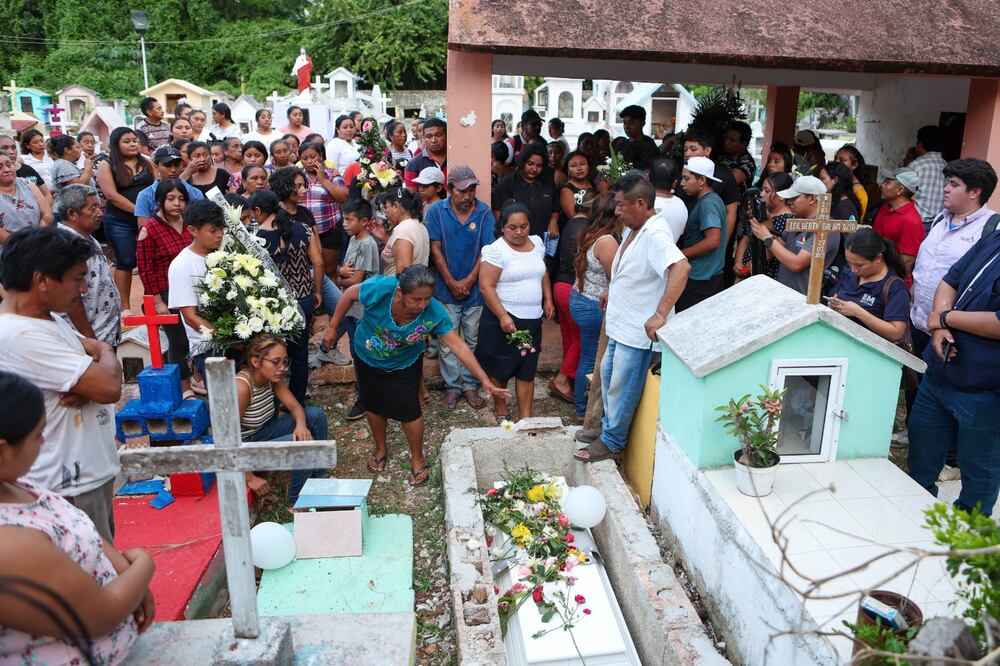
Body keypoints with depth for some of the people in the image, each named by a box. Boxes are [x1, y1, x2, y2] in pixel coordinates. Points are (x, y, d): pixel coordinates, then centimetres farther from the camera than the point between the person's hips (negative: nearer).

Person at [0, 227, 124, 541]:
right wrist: (105, 351, -5)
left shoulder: (48, 318, 7)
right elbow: (110, 386, -28)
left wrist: (86, 387, -12)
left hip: (92, 473, 9)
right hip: (70, 487, -9)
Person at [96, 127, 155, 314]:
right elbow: (112, 195, -10)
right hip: (120, 222, -3)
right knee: (126, 262, 2)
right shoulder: (107, 166, -1)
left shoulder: (146, 163, 11)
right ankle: (125, 306, 10)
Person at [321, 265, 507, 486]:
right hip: (367, 357, 1)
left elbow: (458, 346, -32)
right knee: (375, 405, 16)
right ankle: (381, 450, 43)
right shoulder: (381, 288, -37)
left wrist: (485, 381, -36)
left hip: (404, 364, -1)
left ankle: (417, 460, 25)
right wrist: (332, 327, -9)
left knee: (408, 410, -2)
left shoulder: (434, 313, -34)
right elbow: (350, 294, -18)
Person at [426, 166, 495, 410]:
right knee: (448, 341, 7)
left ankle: (470, 385, 22)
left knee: (473, 340, 10)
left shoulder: (484, 212, -5)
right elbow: (435, 250, -5)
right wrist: (451, 283, -9)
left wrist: (469, 281, -11)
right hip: (446, 288, 0)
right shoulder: (436, 211, -5)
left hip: (476, 288, 0)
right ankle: (452, 386, 19)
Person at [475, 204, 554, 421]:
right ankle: (501, 408, 29)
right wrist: (503, 316, -22)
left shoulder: (537, 242, 7)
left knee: (527, 369, 8)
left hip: (532, 319, 5)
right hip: (504, 318, -5)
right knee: (499, 367, 8)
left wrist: (548, 300, 13)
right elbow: (486, 287, -17)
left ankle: (525, 416, 16)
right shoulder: (496, 250, -13)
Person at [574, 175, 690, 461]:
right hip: (620, 323, 10)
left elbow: (681, 267, -41)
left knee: (622, 387, 5)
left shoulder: (655, 234, -26)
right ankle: (608, 427, 41)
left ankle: (612, 443, 23)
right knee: (608, 374, 23)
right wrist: (612, 290, 19)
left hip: (638, 330, -10)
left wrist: (660, 314, -42)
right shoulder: (634, 229, 5)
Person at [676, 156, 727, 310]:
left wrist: (681, 254, -17)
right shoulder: (710, 199, 13)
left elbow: (713, 241, -25)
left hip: (699, 279, -10)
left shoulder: (708, 203, -18)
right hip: (711, 275, 10)